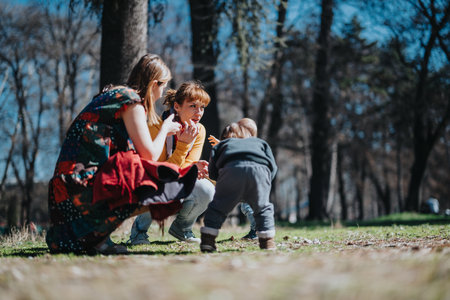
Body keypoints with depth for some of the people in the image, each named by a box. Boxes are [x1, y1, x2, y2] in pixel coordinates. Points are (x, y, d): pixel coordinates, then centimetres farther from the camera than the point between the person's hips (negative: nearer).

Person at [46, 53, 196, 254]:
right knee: (153, 187, -16)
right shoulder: (131, 100, -7)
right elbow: (149, 154, -7)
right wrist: (165, 129, 11)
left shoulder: (113, 93, 21)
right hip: (83, 184, -10)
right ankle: (94, 237, -9)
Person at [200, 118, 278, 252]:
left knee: (218, 206, 12)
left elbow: (212, 173, 24)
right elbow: (273, 167, 26)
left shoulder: (221, 144, 37)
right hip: (260, 170, 1)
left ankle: (207, 240, 6)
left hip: (231, 169, -1)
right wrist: (266, 183, 36)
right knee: (263, 208, 20)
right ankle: (267, 241, 15)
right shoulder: (261, 142, 40)